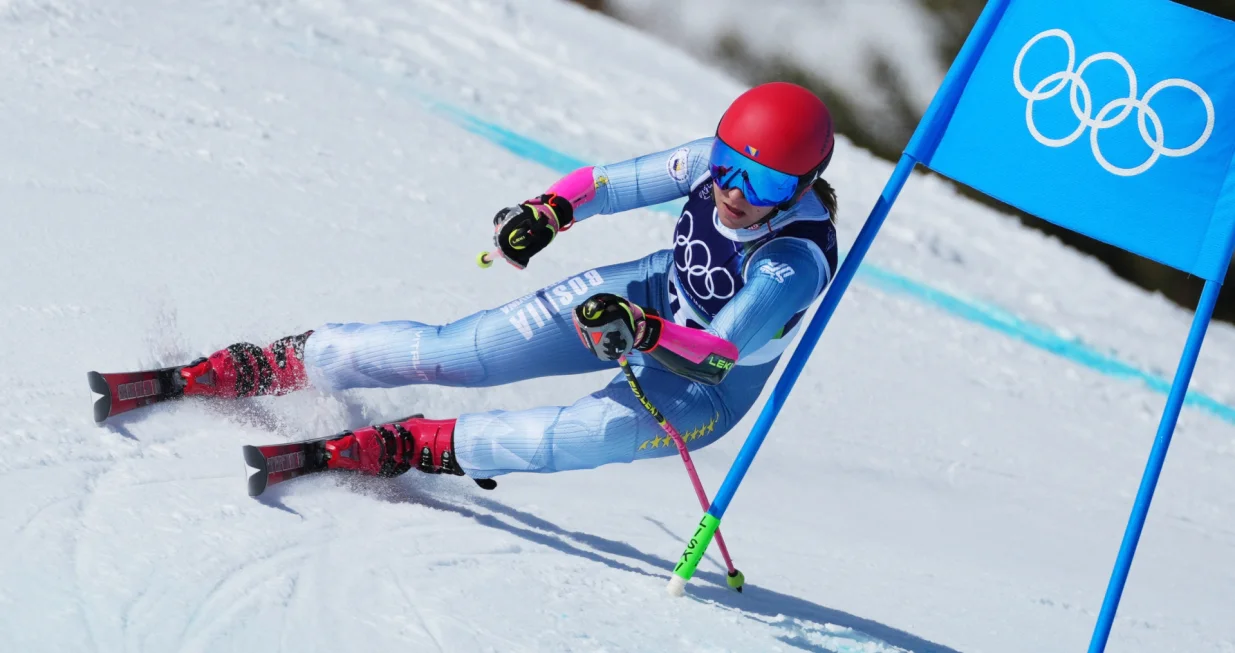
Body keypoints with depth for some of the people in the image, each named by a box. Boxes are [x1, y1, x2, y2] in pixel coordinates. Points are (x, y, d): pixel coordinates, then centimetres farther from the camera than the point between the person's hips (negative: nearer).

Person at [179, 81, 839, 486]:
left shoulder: (797, 262, -36)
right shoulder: (711, 161, -20)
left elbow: (715, 359, -43)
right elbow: (616, 180, -6)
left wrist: (642, 333, -58)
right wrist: (549, 209, -23)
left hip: (711, 388, -5)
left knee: (604, 429, -37)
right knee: (453, 353, -6)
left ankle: (408, 448, -25)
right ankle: (272, 365, 8)